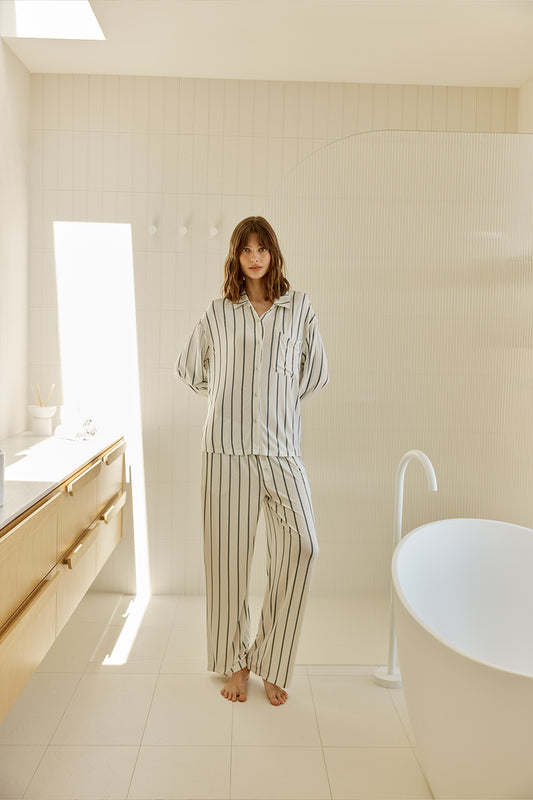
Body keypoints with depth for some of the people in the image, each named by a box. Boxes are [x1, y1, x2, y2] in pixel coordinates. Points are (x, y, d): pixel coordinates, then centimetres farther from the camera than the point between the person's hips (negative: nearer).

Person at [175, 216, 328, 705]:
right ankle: (235, 661, 23)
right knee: (228, 551, 3)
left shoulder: (298, 307, 9)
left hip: (281, 445, 0)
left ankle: (271, 664, 9)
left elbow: (316, 372, 17)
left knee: (301, 545, -11)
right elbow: (189, 368, 22)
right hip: (227, 445, 0)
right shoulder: (219, 312, 9)